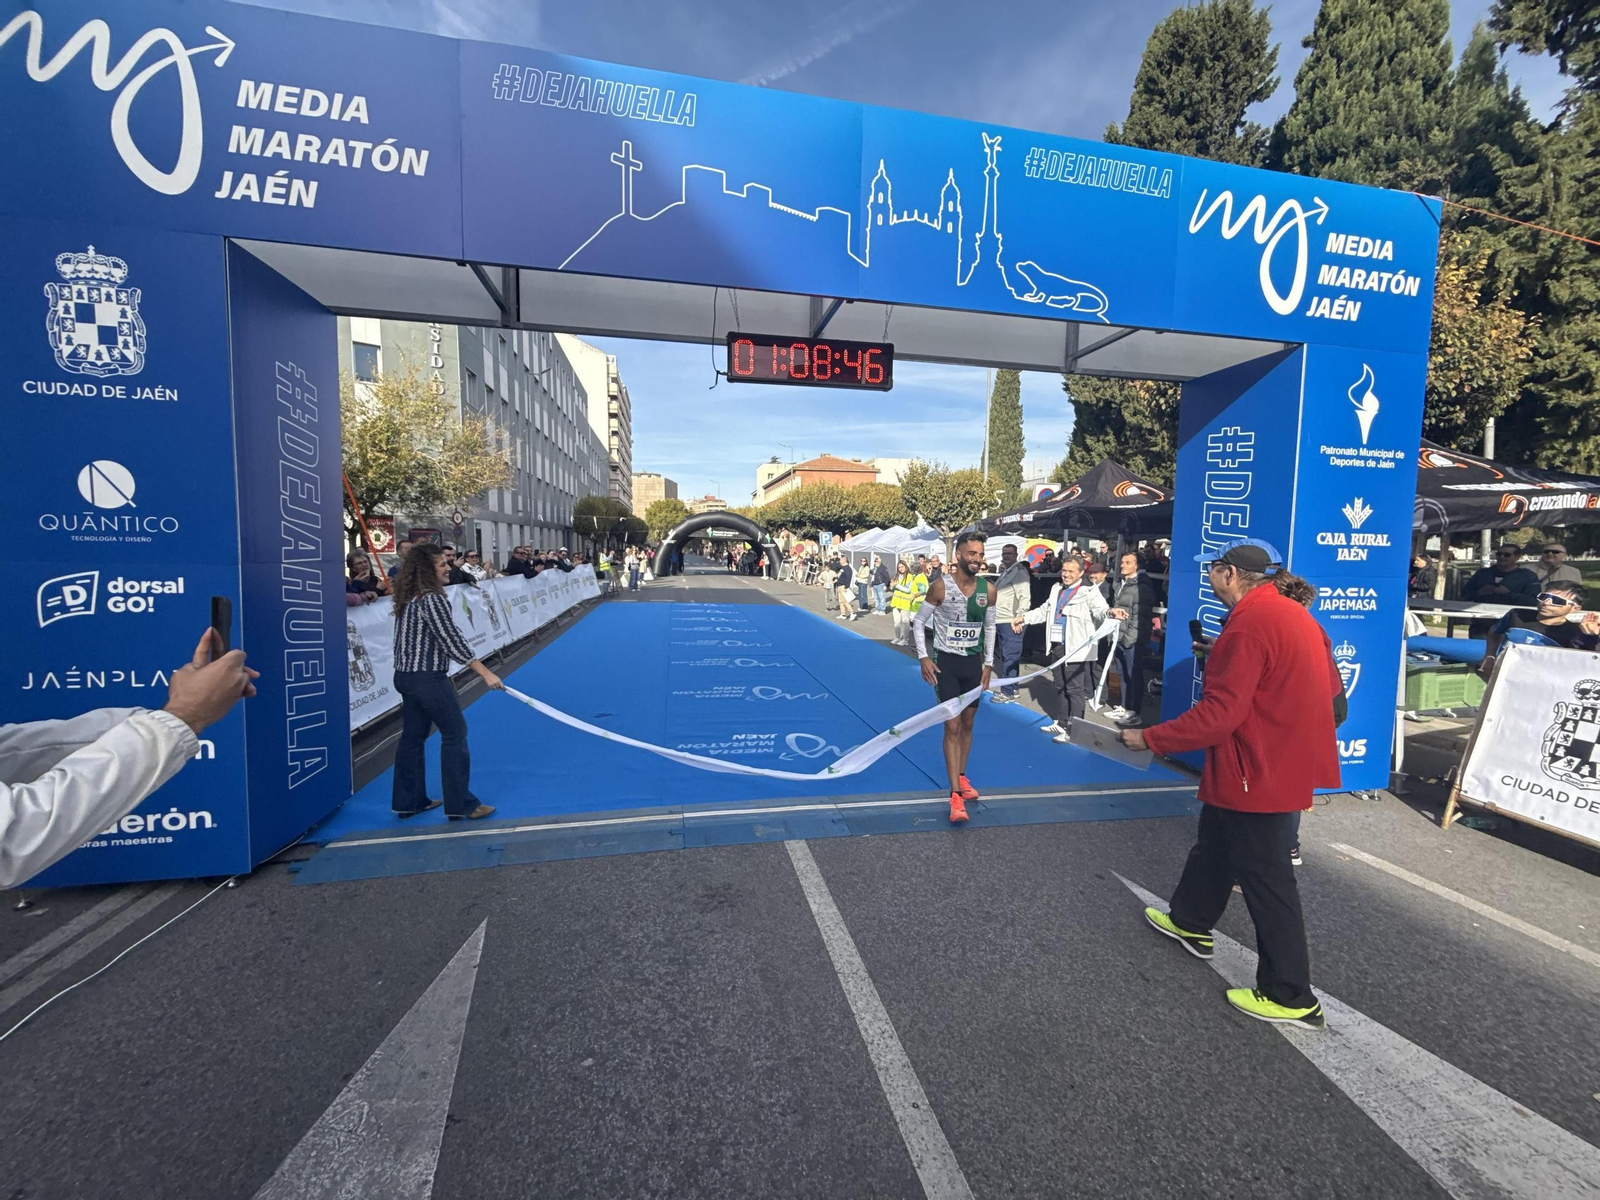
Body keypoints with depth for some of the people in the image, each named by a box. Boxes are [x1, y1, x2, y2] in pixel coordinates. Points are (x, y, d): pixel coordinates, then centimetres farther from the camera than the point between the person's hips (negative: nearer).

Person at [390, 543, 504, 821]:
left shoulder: (408, 597, 10)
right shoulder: (432, 600, -19)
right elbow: (452, 640, -22)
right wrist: (485, 673, -21)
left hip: (406, 676, 10)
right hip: (428, 679, -10)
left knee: (412, 737, 16)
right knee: (455, 735, -1)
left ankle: (408, 802, 26)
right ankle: (461, 805, 5)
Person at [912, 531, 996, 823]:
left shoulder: (988, 590, -2)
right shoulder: (940, 586, -13)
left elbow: (990, 627, 11)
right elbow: (919, 622, -4)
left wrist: (988, 663, 9)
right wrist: (923, 658, -12)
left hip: (974, 663, 4)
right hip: (946, 662, -4)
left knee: (967, 724, 15)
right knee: (952, 727, -7)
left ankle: (961, 777, 33)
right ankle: (955, 794, -2)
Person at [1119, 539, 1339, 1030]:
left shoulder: (1249, 624, -24)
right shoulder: (1294, 613, 7)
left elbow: (1219, 713, -28)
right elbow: (1329, 685, 15)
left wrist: (1150, 738, -20)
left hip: (1260, 772, -10)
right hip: (1284, 761, 10)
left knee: (1265, 877, 3)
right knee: (1215, 842, 24)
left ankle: (1290, 998, 18)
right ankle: (1189, 922, 42)